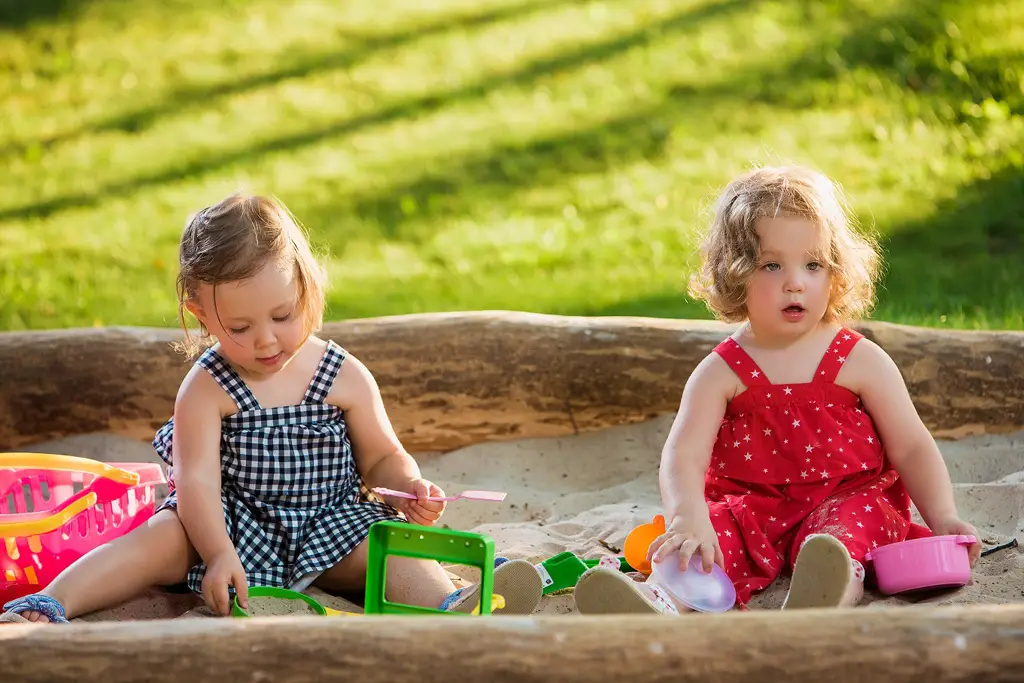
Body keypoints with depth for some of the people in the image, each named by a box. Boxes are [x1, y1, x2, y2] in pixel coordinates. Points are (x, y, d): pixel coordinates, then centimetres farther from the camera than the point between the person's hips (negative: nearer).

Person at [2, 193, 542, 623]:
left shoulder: (345, 378, -2)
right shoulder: (206, 389, -8)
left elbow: (382, 457, 6)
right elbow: (197, 479, -17)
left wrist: (410, 489, -18)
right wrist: (218, 554, -32)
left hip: (330, 526, 1)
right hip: (232, 526, -1)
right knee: (160, 540, -25)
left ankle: (454, 610, -54)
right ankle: (44, 607, -34)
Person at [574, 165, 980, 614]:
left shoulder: (860, 361, 4)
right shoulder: (721, 373, 2)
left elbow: (911, 448, 7)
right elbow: (683, 455, -11)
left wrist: (943, 518, -9)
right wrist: (689, 518, -32)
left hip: (846, 499, -1)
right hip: (752, 507, 1)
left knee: (854, 522, -35)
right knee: (717, 528, -30)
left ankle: (824, 592, -69)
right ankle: (661, 602, -61)